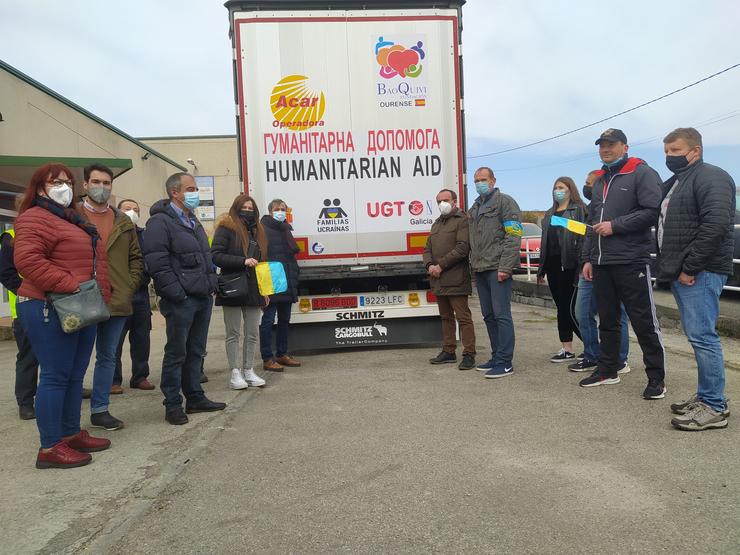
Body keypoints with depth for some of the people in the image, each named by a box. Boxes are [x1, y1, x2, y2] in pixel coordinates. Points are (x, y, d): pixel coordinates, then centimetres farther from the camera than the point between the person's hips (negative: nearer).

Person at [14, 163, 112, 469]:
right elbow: (27, 260, -23)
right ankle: (50, 447, 4)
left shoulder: (76, 220, 21)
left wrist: (101, 295, 15)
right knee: (55, 376, -5)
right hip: (50, 309, -9)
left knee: (75, 375, 14)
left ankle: (72, 433, 26)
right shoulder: (35, 219, -9)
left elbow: (92, 261, 27)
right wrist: (67, 284, -25)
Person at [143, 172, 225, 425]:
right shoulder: (160, 222, -9)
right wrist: (177, 294, -19)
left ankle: (195, 398, 24)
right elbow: (157, 263, -17)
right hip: (181, 300, -8)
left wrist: (211, 285, 15)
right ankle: (173, 405, 10)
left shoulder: (192, 220, 19)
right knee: (176, 353, 0)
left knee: (195, 351, 14)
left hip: (203, 297, 8)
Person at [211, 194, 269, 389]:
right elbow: (215, 255, -13)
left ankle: (248, 370, 18)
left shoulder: (257, 231, 17)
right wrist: (243, 261, -21)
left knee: (253, 333, 8)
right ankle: (235, 373, 9)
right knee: (233, 333, 3)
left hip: (253, 290, 6)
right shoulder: (226, 228, -3)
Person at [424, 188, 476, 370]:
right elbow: (428, 249, 19)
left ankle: (469, 355, -1)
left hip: (456, 280, -8)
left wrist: (441, 265, -16)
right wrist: (429, 265, -2)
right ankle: (448, 351, 24)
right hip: (438, 280, 8)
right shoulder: (436, 224, 22)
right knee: (446, 317, 15)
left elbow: (462, 248, -16)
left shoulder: (462, 221, -4)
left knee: (463, 317, -5)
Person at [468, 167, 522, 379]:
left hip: (497, 268, -8)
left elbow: (514, 236, -11)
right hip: (480, 270, 8)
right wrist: (473, 266, 15)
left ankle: (505, 362, -4)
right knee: (489, 316, 11)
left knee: (501, 315, -8)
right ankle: (496, 357, 19)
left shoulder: (504, 202, -1)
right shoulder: (474, 208, 22)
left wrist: (505, 267, -18)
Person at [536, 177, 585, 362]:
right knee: (561, 307, 9)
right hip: (553, 264, 8)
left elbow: (583, 237, -12)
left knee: (571, 307, -8)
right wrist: (542, 269, 17)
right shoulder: (550, 214, 20)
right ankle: (566, 349, 15)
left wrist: (581, 265, -21)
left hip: (569, 264, -8)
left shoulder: (578, 209, -3)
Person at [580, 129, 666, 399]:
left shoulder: (642, 173, -3)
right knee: (607, 320, 14)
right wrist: (588, 258, 17)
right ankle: (607, 369, 25)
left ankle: (656, 378, 6)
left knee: (644, 323, -3)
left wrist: (615, 225, -15)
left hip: (631, 262, -7)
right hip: (601, 264, 8)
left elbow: (652, 211, -15)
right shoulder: (600, 181, 21)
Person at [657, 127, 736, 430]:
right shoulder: (673, 184, 22)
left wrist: (690, 267, -20)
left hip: (699, 273, -9)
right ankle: (706, 397, 21)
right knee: (698, 337, 12)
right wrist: (669, 265, 15)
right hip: (681, 273, 10)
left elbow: (716, 224, -21)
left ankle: (714, 407, -2)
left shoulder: (711, 177, -8)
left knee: (702, 337, -9)